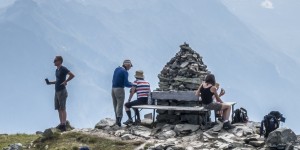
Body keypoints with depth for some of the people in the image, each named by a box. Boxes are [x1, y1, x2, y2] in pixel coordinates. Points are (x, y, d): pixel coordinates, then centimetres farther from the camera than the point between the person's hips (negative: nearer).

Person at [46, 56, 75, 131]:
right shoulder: (57, 70, 16)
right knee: (59, 109, 8)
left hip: (62, 91, -9)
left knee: (62, 108, -9)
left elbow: (72, 75, -20)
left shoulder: (63, 69, -10)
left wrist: (65, 81, -20)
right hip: (57, 91, 9)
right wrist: (50, 82, 13)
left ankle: (63, 125, -10)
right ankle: (61, 124, 12)